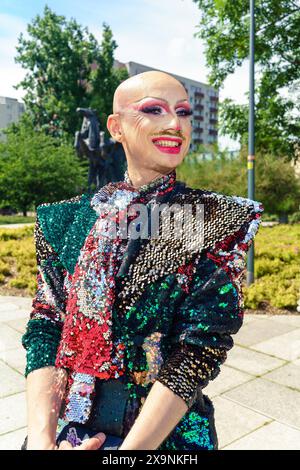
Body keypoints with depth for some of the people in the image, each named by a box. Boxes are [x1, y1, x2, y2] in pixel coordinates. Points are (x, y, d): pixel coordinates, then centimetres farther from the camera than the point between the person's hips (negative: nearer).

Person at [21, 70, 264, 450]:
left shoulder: (219, 221, -10)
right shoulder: (68, 219, -3)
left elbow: (201, 347, -17)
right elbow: (45, 327, -5)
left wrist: (129, 449, -21)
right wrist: (41, 439, -17)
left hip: (169, 433, -1)